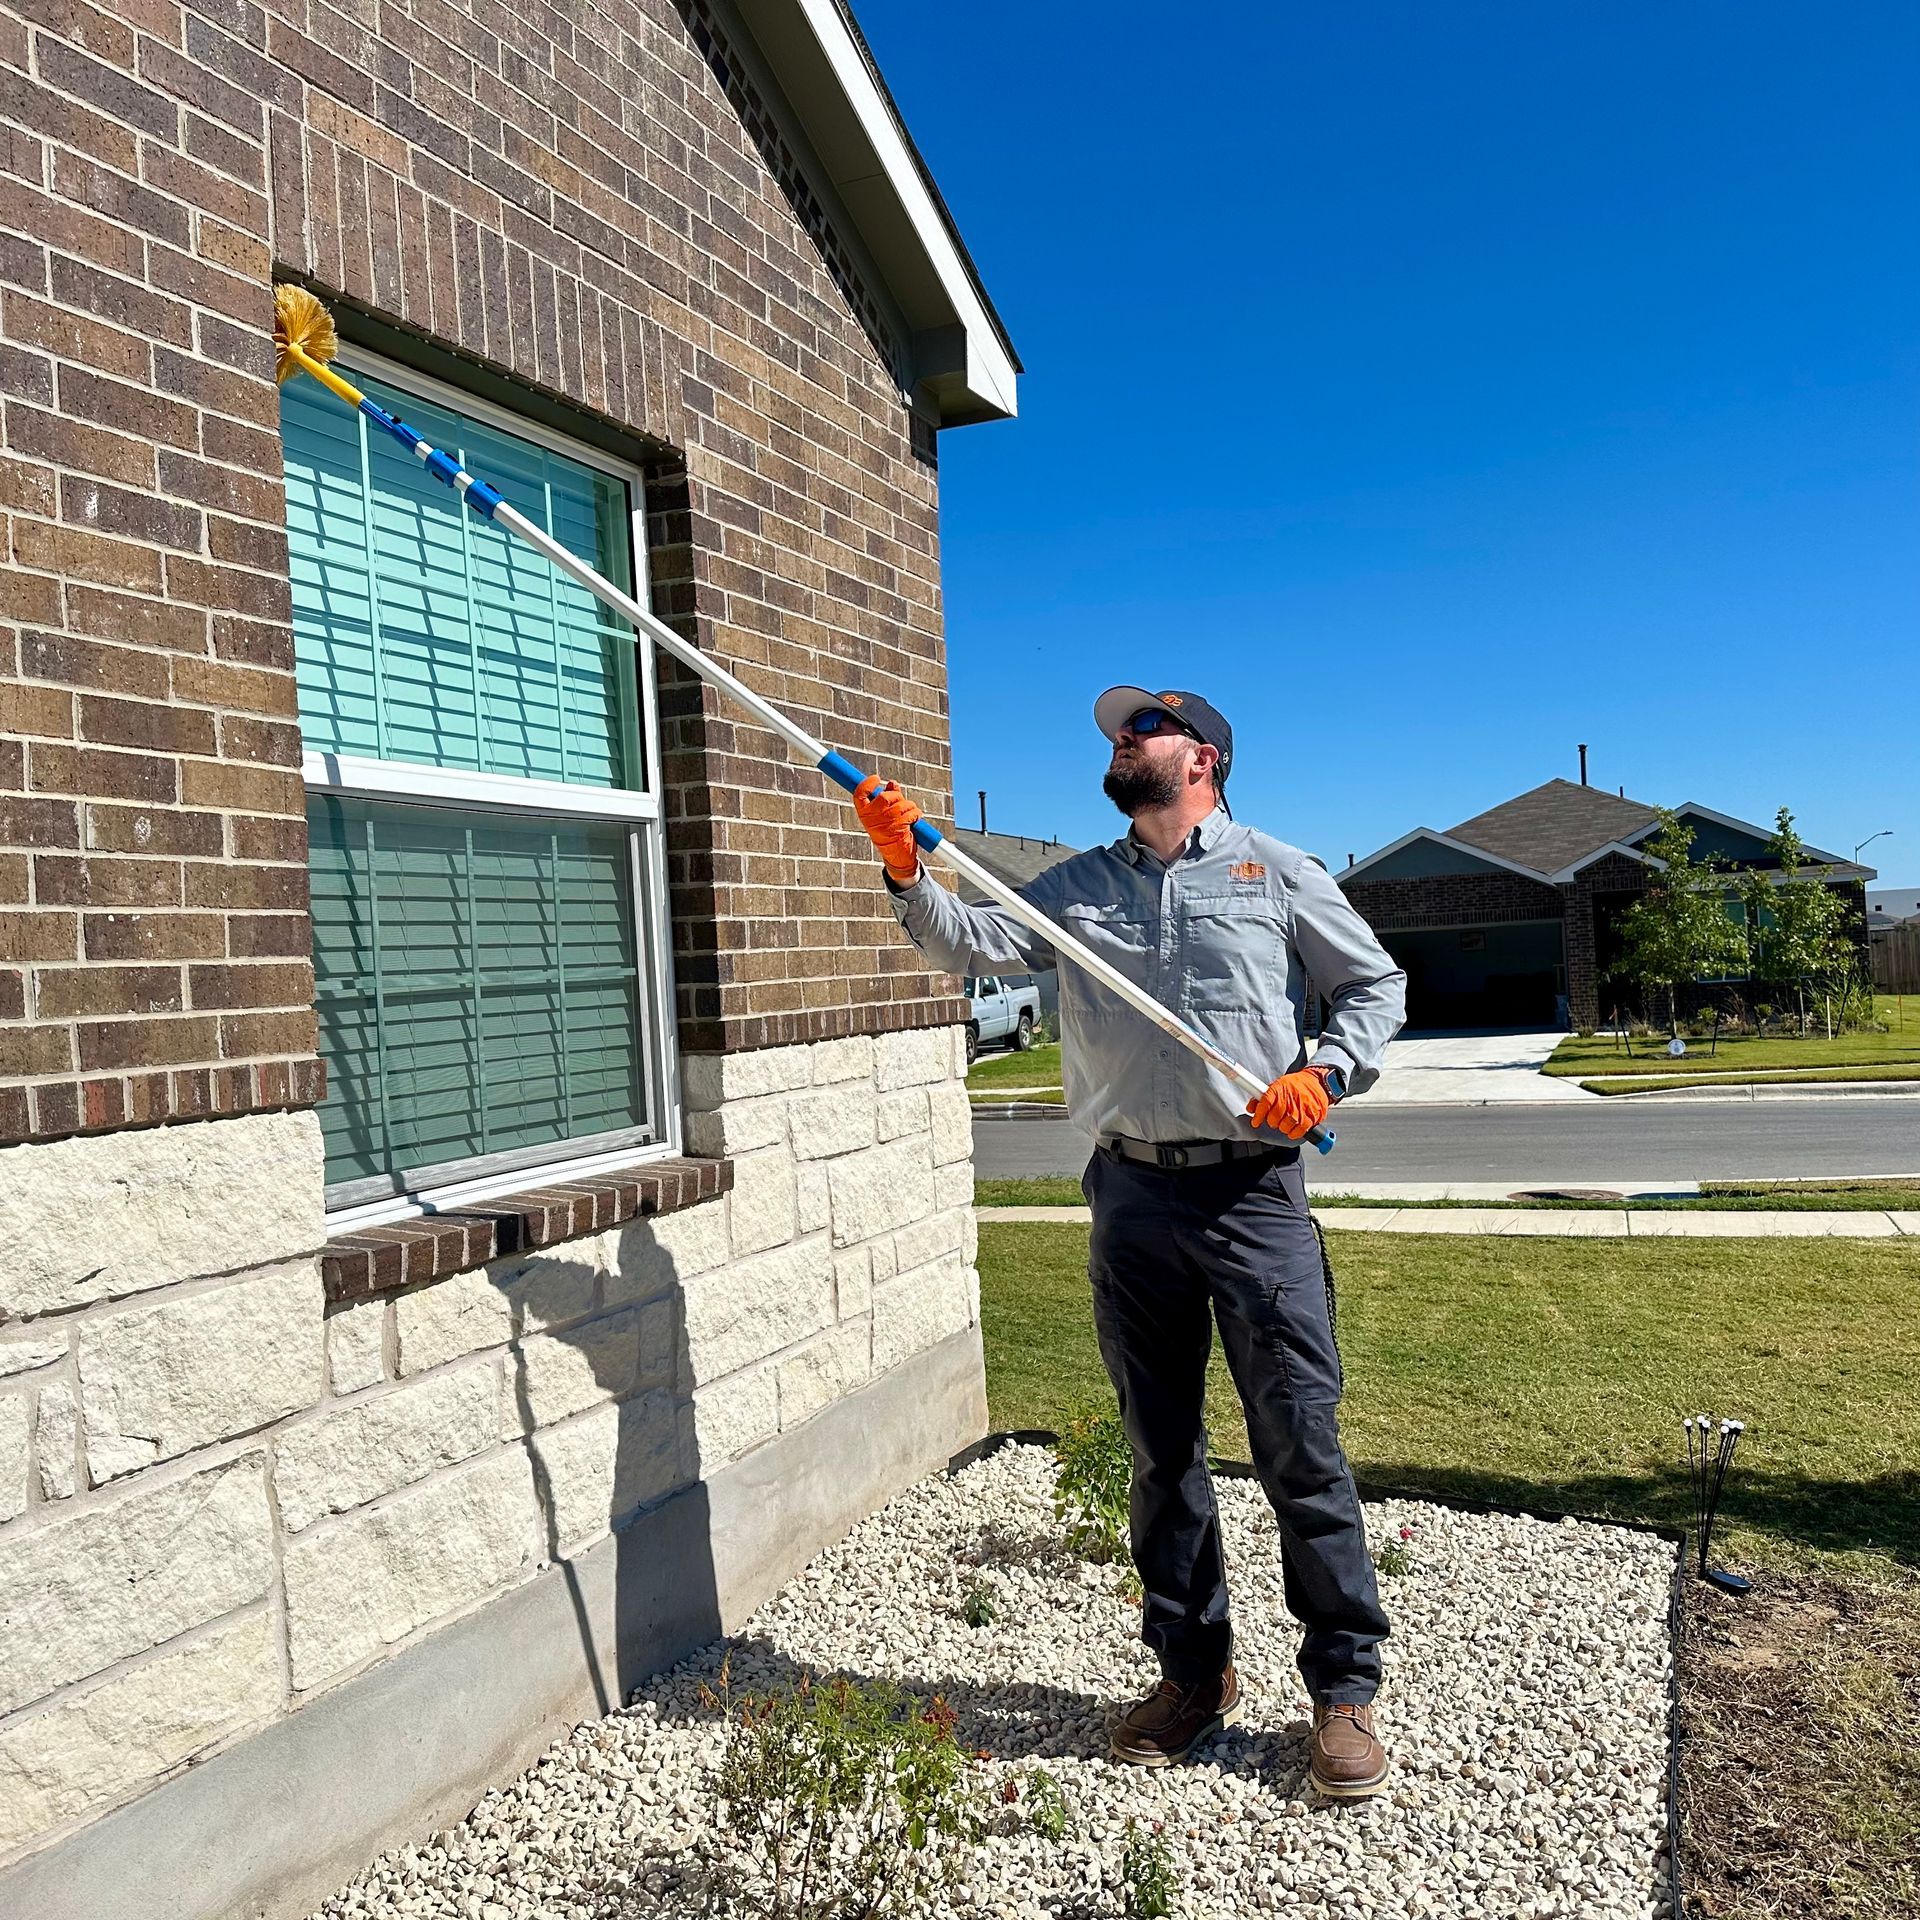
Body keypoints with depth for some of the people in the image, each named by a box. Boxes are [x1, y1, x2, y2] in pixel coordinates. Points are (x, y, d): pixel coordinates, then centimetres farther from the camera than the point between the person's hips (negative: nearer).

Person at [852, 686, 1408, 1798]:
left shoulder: (1278, 874, 6)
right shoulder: (1080, 889, 14)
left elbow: (1376, 985, 9)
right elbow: (971, 942, 2)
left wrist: (1325, 1074, -7)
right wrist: (908, 872, -15)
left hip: (1253, 1191, -3)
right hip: (1131, 1195, 4)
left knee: (1301, 1445, -1)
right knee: (1162, 1452, 12)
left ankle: (1346, 1687, 15)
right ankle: (1195, 1674, 27)